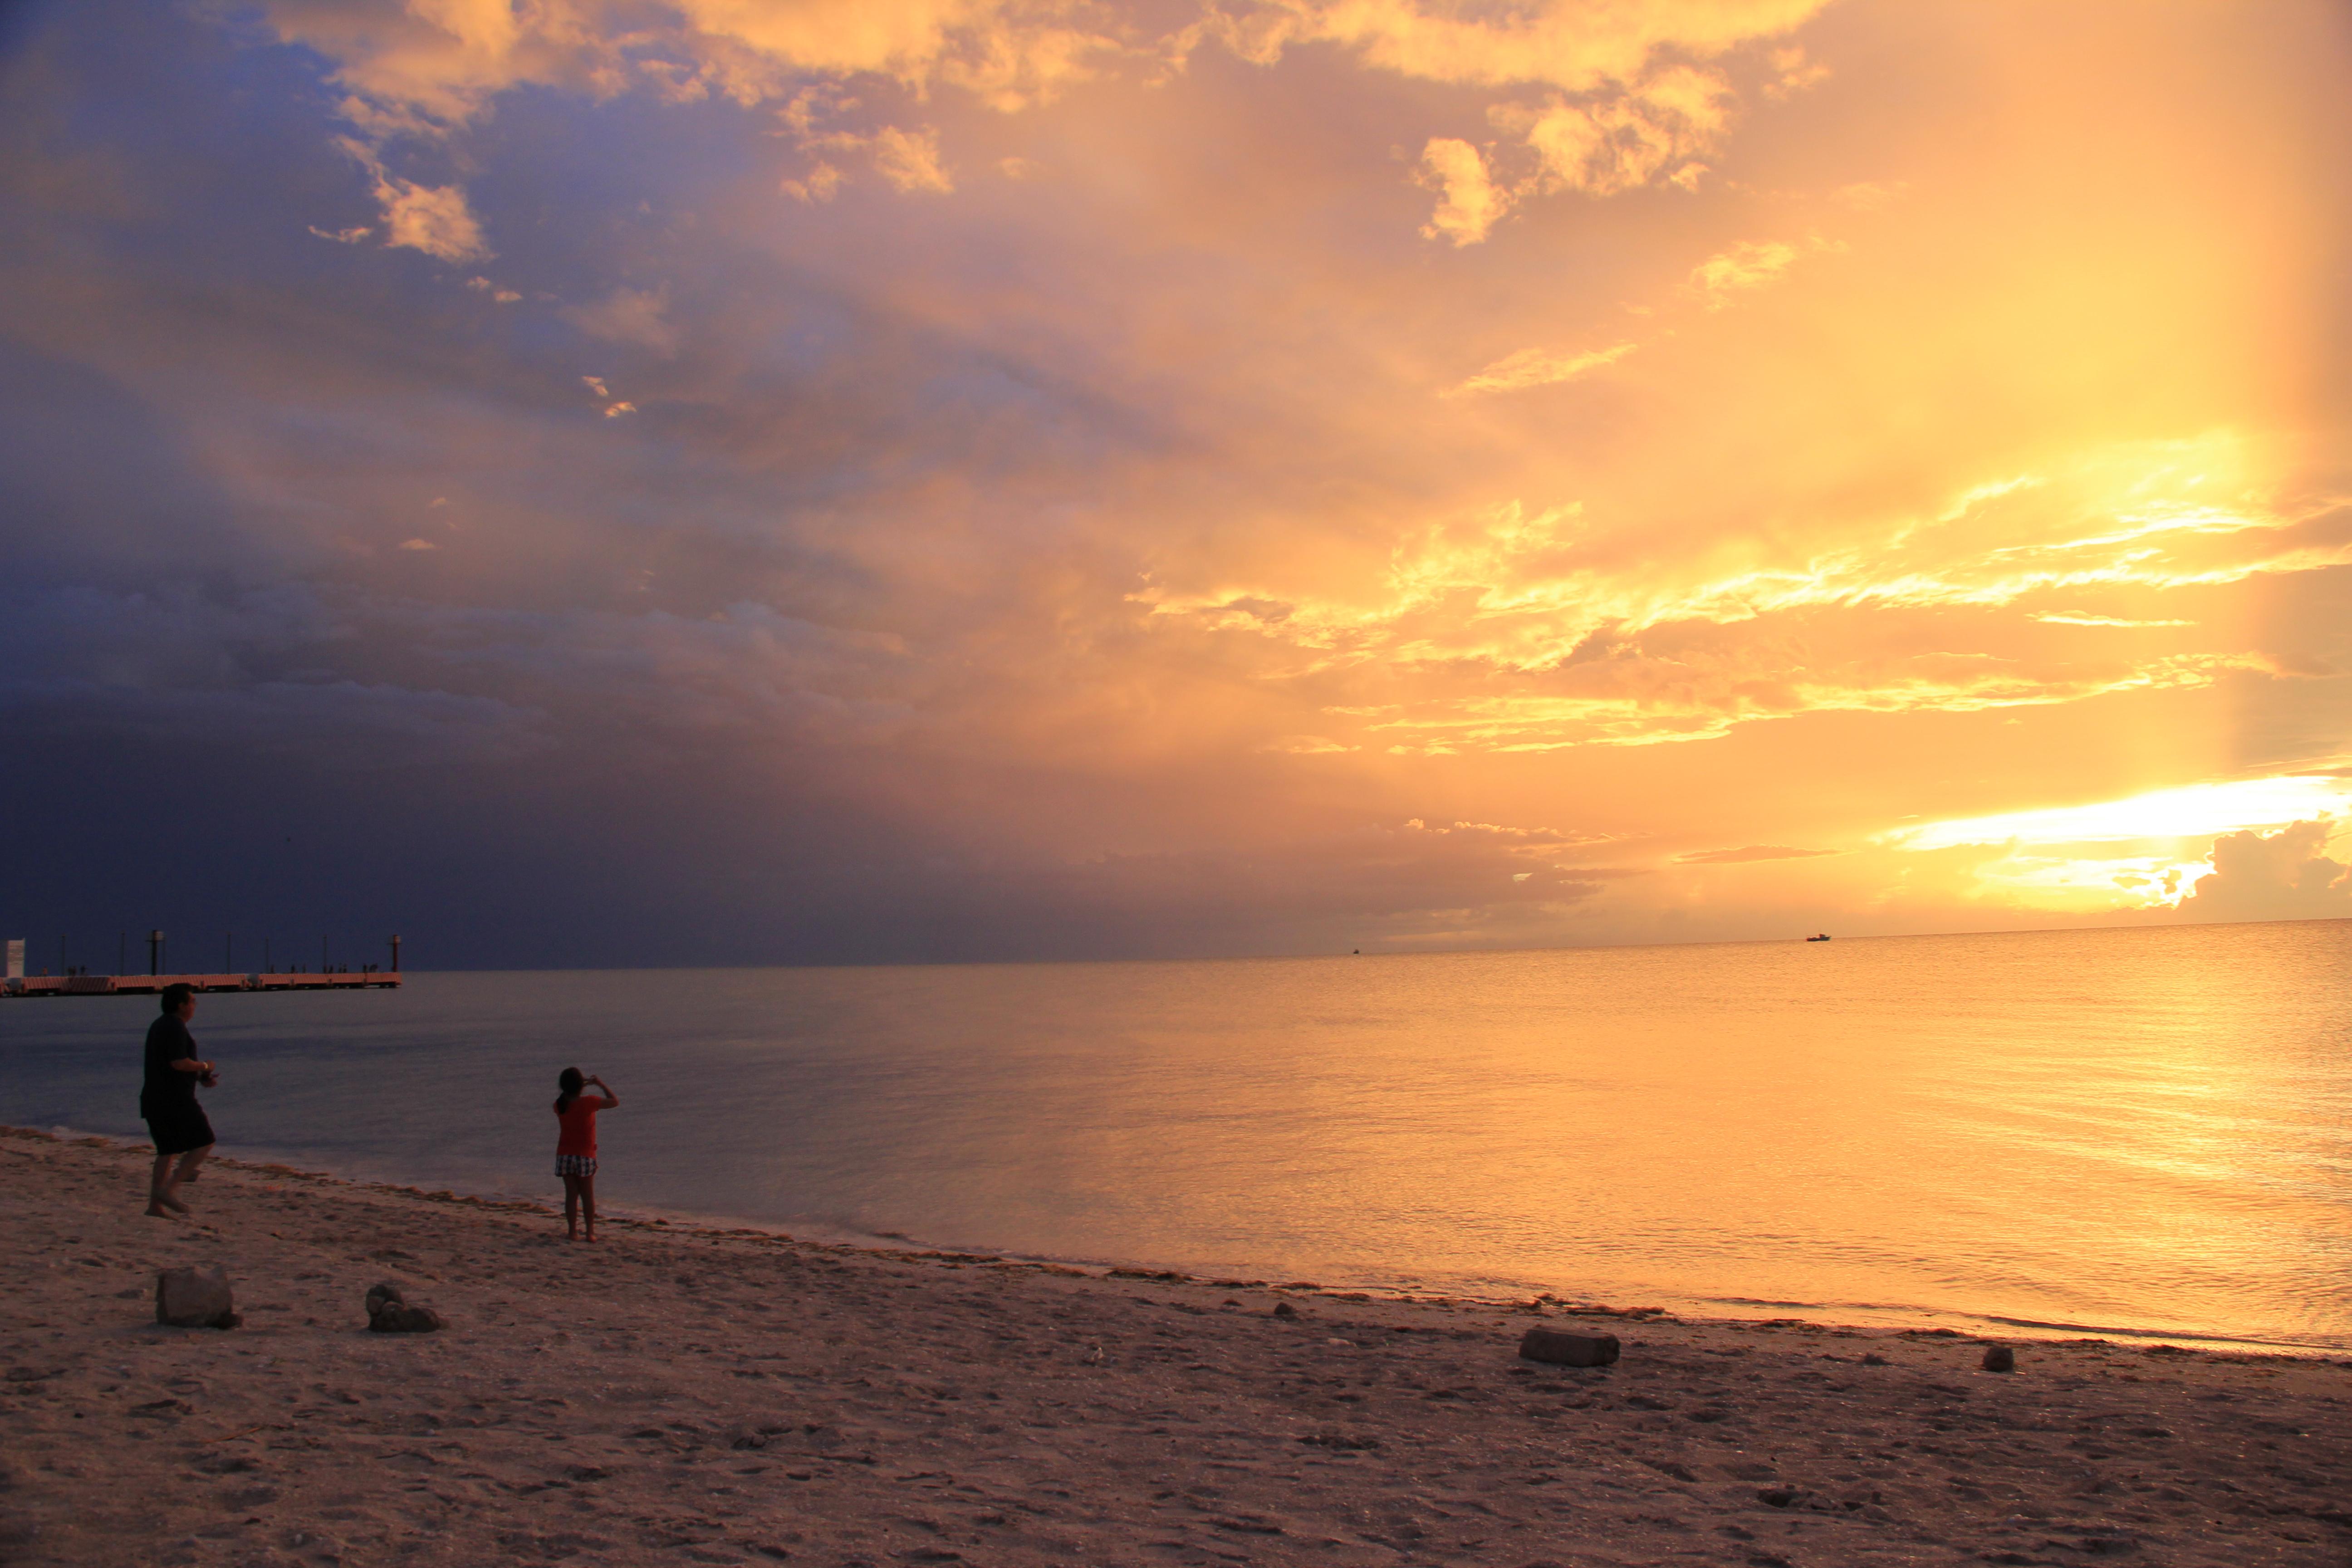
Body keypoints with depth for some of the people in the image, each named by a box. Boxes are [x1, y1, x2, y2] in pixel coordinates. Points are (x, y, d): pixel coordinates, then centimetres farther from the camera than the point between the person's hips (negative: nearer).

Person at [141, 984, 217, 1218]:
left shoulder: (159, 1026, 19)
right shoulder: (176, 1027, -14)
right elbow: (179, 1063, -23)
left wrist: (201, 1078, 18)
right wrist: (204, 1066, -6)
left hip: (154, 1099, 10)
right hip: (175, 1100, -10)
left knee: (168, 1150, 14)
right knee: (204, 1142, -4)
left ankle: (155, 1205, 12)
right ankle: (167, 1189, -12)